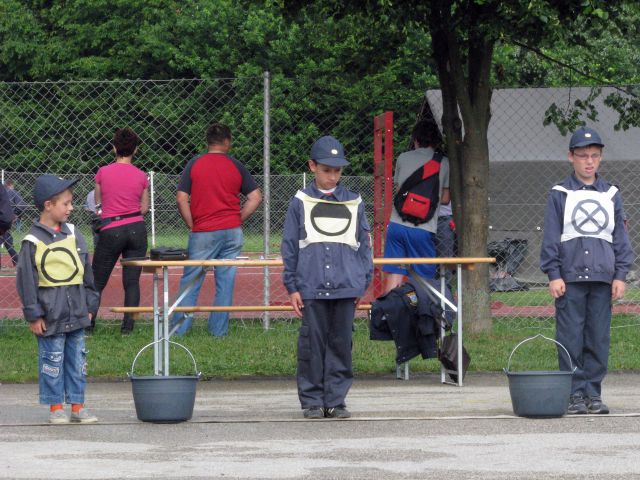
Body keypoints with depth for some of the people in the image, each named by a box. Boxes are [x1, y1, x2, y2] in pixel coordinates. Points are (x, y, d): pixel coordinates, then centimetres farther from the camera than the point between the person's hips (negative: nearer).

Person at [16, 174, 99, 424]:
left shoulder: (73, 235, 7)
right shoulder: (33, 241, -10)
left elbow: (87, 272, 15)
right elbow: (26, 280, -8)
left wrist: (90, 305, 13)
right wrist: (33, 315, -10)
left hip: (77, 313, 5)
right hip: (51, 315, -5)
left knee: (77, 359, 9)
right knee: (53, 361, 1)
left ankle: (77, 405, 16)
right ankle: (55, 407, 11)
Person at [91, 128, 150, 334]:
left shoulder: (103, 172, -3)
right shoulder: (141, 176, 0)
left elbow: (98, 203, 10)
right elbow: (145, 208, 9)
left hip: (111, 230, -2)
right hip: (136, 229, 2)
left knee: (97, 281, 7)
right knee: (132, 281, 5)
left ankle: (87, 324, 6)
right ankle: (128, 326, 1)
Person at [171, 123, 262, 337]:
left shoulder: (194, 164, -1)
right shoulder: (235, 166, 4)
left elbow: (181, 199, -7)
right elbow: (256, 197, 3)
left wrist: (192, 225, 2)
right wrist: (237, 220, 8)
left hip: (203, 233, -2)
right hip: (232, 232, 2)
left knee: (191, 281, 3)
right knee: (226, 282, 6)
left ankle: (179, 328, 2)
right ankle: (219, 329, 7)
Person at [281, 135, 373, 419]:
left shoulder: (354, 204, 10)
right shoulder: (300, 203, 5)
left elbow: (364, 245, 14)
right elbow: (289, 247, 6)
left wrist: (363, 283, 9)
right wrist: (292, 287, 2)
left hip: (346, 287, 2)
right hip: (311, 287, -2)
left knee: (341, 343, 3)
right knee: (312, 343, 0)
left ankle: (336, 400, 10)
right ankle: (312, 401, 7)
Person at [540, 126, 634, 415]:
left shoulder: (610, 195, 13)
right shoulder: (559, 194, 5)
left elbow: (620, 237, 13)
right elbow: (550, 238, 3)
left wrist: (620, 275, 4)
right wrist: (553, 275, -6)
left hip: (602, 277, 3)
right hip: (570, 277, -3)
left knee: (599, 339, 3)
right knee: (571, 338, -4)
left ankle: (593, 394, 9)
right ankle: (574, 394, 1)